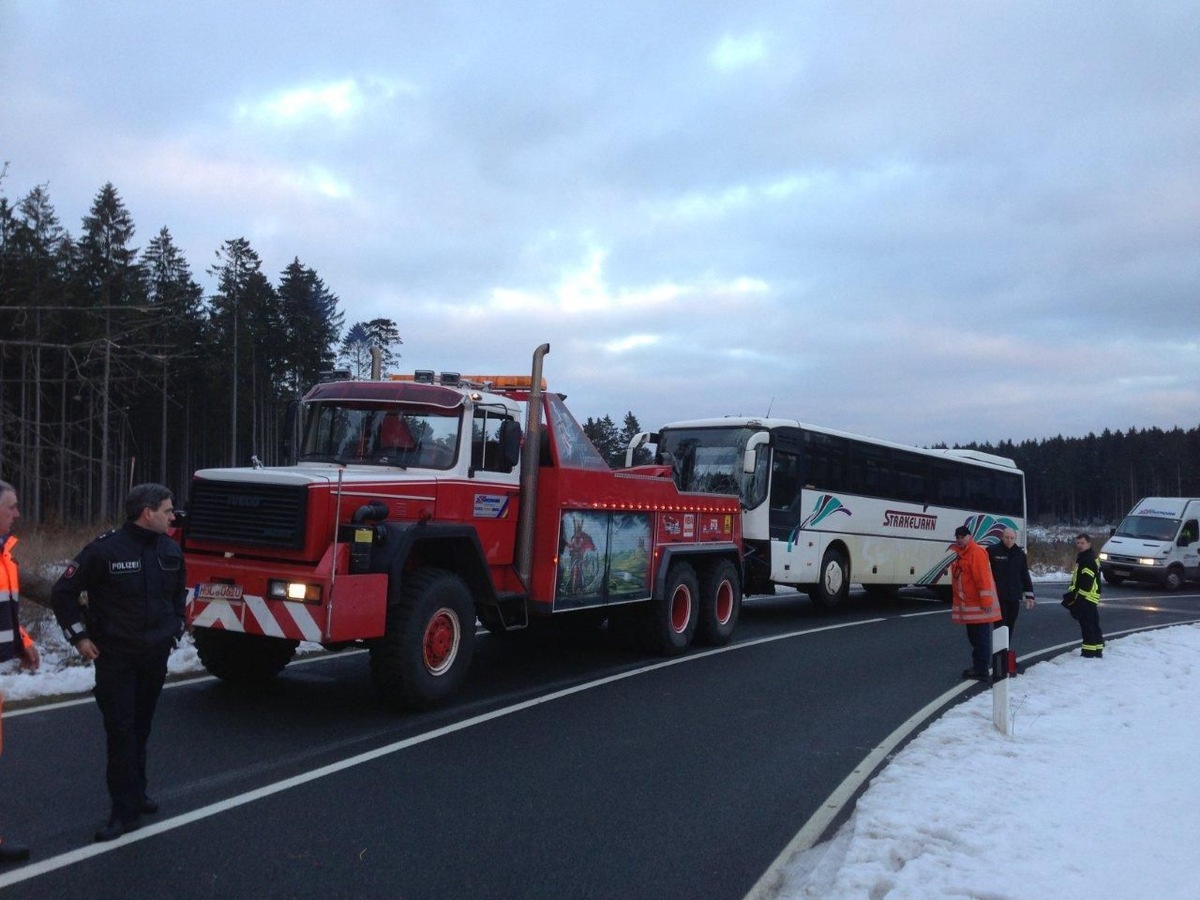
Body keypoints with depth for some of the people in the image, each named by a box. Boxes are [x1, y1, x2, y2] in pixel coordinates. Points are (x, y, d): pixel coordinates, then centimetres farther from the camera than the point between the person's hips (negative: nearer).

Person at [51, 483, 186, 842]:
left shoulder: (171, 551, 3)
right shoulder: (105, 550, -15)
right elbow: (63, 592, -7)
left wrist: (175, 626, 14)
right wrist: (79, 635, -8)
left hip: (156, 655, 5)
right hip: (115, 657, -5)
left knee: (141, 728, 14)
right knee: (120, 730, -4)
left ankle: (135, 793, 28)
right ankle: (125, 810, 1)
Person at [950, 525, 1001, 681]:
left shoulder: (976, 553, -15)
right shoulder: (960, 554, 16)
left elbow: (983, 578, -21)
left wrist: (986, 601, -24)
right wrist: (958, 601, 24)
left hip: (978, 605, -10)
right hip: (968, 604, 10)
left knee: (981, 638, -5)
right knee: (974, 637, 16)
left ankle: (982, 671, -2)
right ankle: (979, 667, 25)